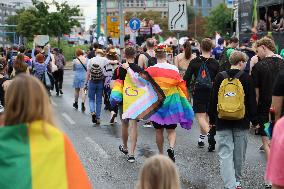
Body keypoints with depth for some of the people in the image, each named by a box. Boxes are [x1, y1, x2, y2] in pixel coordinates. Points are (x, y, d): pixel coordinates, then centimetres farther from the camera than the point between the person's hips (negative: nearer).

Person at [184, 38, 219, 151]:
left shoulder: (194, 62, -5)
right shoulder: (215, 63, -3)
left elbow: (186, 78, -4)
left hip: (198, 93, -2)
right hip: (211, 94, 2)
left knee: (200, 117, -3)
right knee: (206, 116, 17)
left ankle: (209, 135, -28)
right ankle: (201, 139, 26)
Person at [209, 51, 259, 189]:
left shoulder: (220, 77, 1)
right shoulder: (245, 78, -4)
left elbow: (213, 100, 5)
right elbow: (252, 101, -1)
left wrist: (212, 119, 14)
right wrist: (254, 121, 7)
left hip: (222, 122, 0)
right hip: (241, 121, 0)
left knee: (225, 153, -2)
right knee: (239, 153, 14)